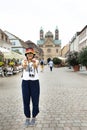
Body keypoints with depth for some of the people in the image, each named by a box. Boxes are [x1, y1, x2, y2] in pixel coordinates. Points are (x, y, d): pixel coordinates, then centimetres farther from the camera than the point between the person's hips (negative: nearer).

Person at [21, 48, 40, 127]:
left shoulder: (35, 61, 0)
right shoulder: (24, 61, 2)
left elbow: (36, 67, -24)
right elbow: (24, 67, -22)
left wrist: (34, 63, -47)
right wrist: (25, 63, -45)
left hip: (35, 82, -1)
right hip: (25, 82, 1)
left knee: (35, 101, 3)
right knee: (26, 101, 6)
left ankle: (33, 118, 23)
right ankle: (27, 118, 24)